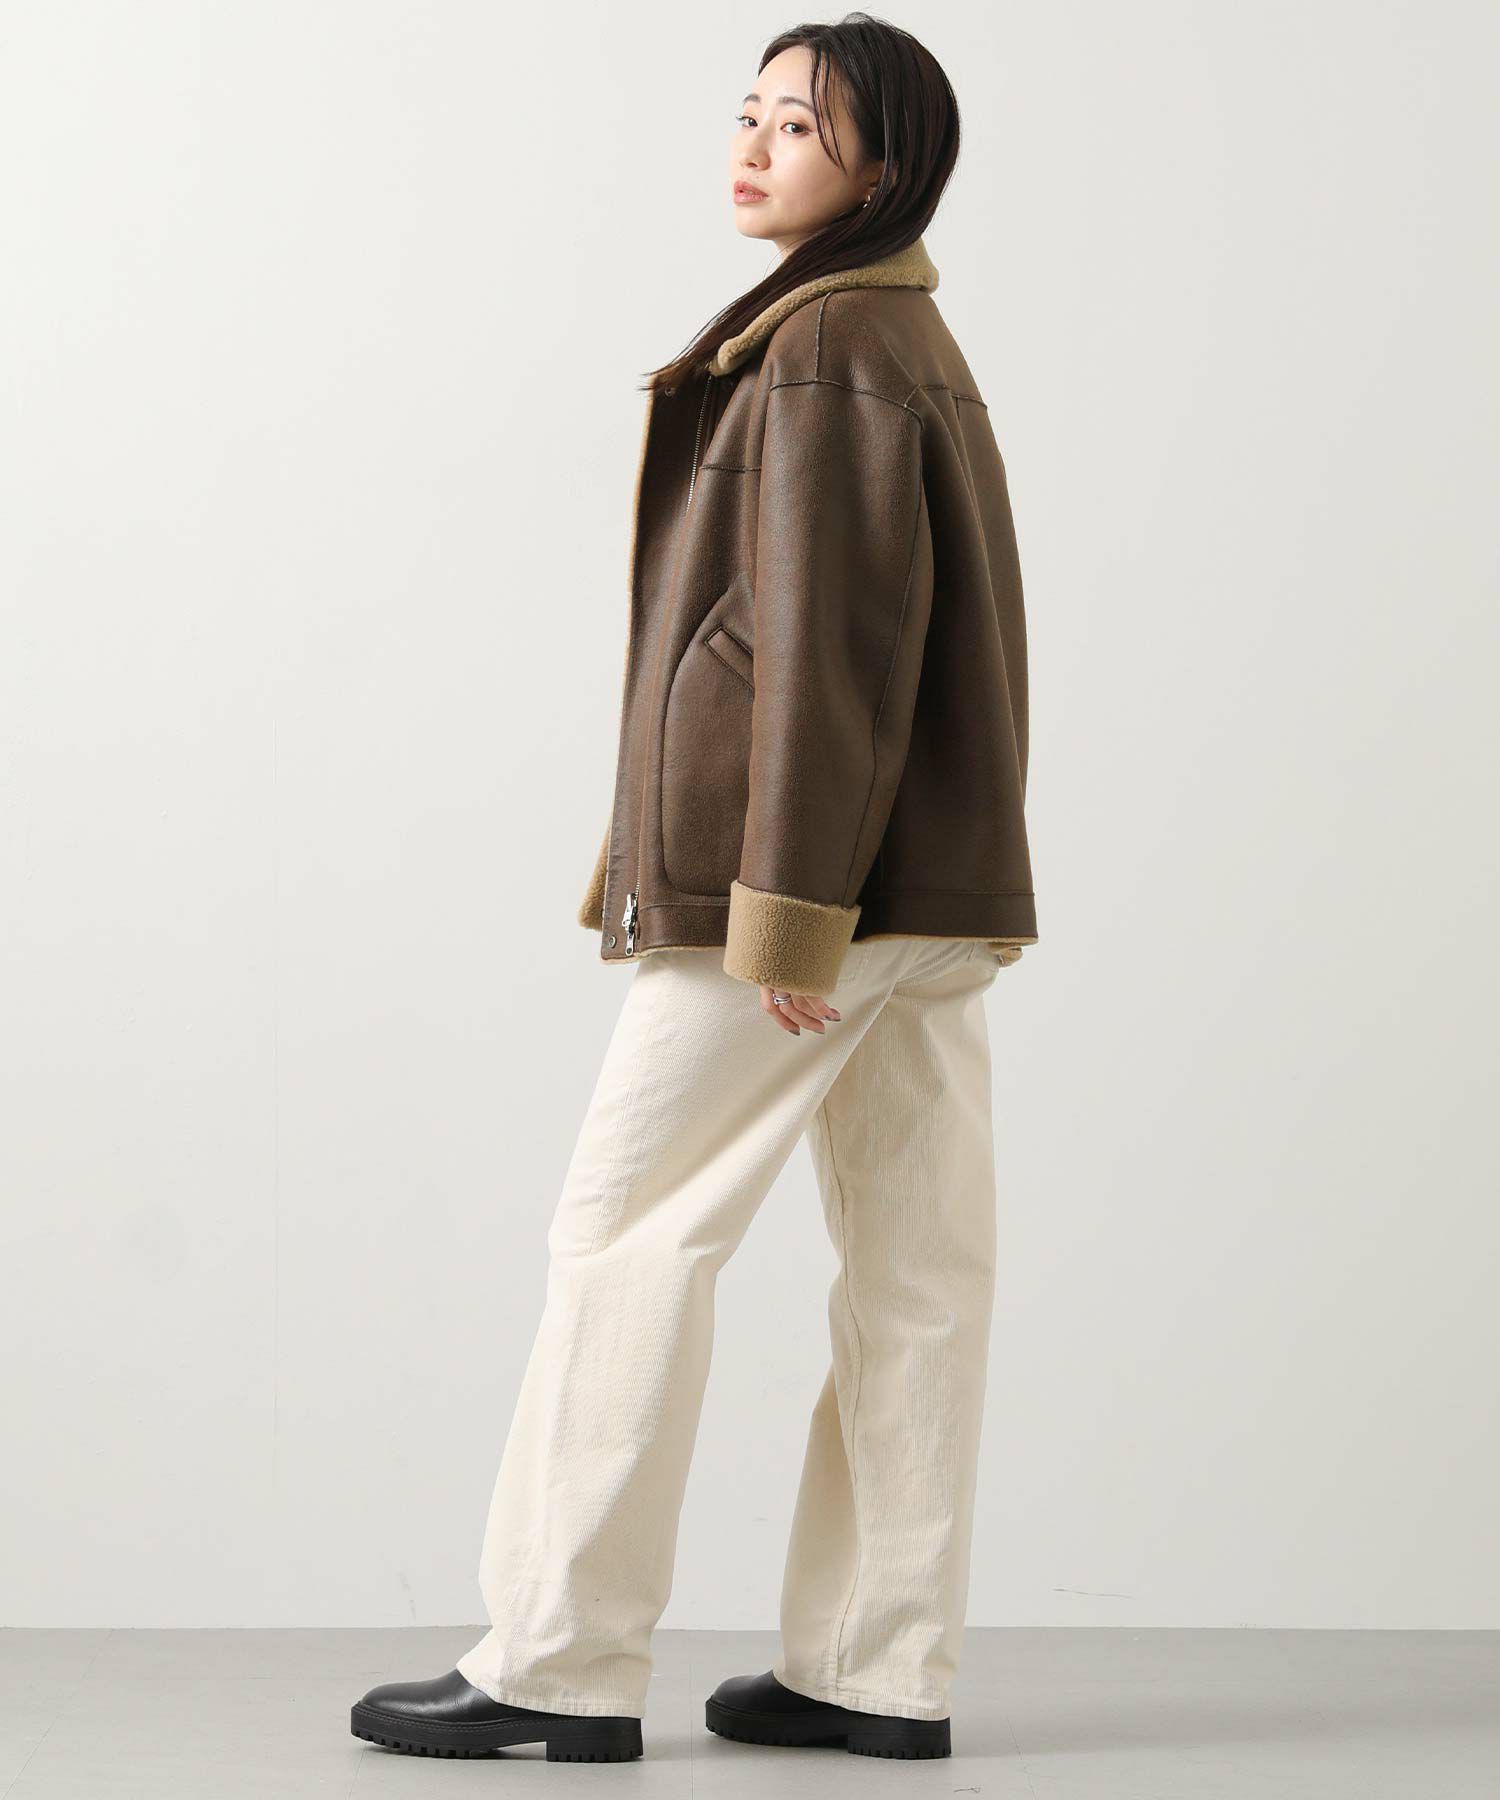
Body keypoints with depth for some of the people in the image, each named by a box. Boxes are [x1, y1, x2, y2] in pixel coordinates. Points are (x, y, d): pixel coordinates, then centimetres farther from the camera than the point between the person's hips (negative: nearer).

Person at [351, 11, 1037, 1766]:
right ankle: (883, 1669, 12)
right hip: (933, 884, 10)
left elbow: (832, 632, -19)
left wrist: (784, 900, -21)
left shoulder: (822, 347, -12)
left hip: (809, 864, -10)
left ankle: (562, 1661, 2)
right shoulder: (911, 337, 18)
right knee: (912, 1257, 7)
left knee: (628, 1226, -3)